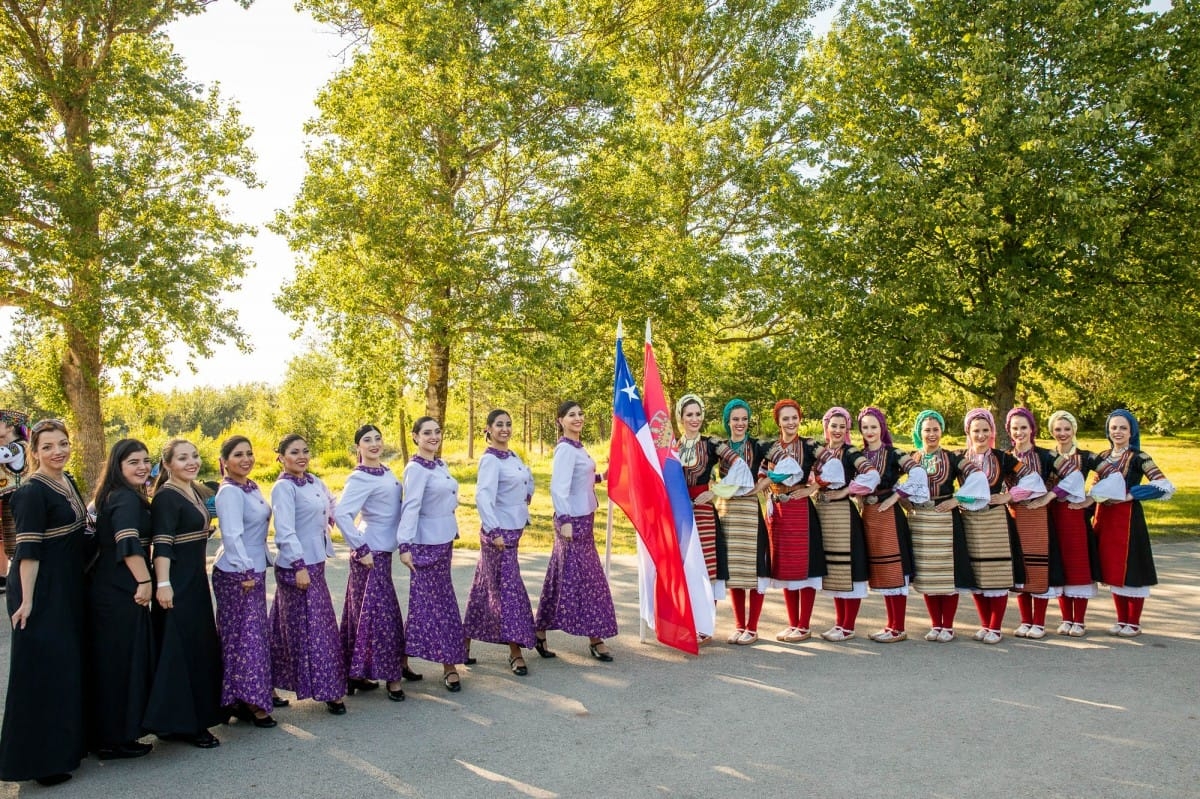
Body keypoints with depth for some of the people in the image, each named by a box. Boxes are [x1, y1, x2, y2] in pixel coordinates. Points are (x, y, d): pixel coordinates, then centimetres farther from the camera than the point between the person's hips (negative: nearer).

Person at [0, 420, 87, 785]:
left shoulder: (68, 482, 8)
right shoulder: (32, 492, -17)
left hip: (69, 589, 9)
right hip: (41, 592, -9)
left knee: (67, 666, 17)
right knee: (42, 671, -1)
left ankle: (65, 742, 32)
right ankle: (38, 758, 10)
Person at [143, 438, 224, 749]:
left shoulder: (198, 491, 11)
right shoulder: (166, 497, -15)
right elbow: (162, 543, -22)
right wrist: (163, 584, -28)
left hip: (196, 581, 9)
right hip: (177, 585, -9)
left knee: (201, 648, 15)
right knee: (179, 650, -3)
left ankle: (197, 717, 27)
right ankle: (178, 723, 7)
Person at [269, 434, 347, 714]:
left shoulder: (314, 481, 8)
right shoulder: (283, 487, -14)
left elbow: (331, 507, 24)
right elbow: (285, 531, -20)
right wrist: (299, 566, -23)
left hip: (315, 563, 8)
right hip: (297, 566, -7)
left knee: (290, 626, 17)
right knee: (312, 629, -2)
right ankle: (328, 690, 3)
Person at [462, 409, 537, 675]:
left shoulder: (512, 456, 10)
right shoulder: (490, 459, -15)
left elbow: (528, 478, 29)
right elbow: (482, 496, -26)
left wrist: (526, 496, 17)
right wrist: (494, 531, -29)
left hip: (513, 530, 8)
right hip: (499, 533, -8)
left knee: (485, 587, 14)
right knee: (508, 588, -5)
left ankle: (466, 643, 24)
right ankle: (515, 652, 2)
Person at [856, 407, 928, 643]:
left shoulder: (893, 454, -7)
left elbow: (918, 474, -20)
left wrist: (895, 497, -16)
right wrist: (859, 495, -2)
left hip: (889, 515, -6)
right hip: (868, 516, 6)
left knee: (894, 570, -2)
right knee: (879, 572, 10)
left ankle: (899, 628, 5)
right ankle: (891, 624, 19)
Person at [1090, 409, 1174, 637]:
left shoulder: (1138, 458, -6)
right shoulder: (1102, 457, 11)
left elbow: (1164, 487, -16)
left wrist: (1129, 495, -17)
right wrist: (1093, 499, -4)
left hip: (1128, 517, -5)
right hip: (1105, 517, 6)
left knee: (1131, 567, -1)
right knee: (1112, 569, 9)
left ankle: (1134, 623, 10)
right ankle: (1121, 620, 19)